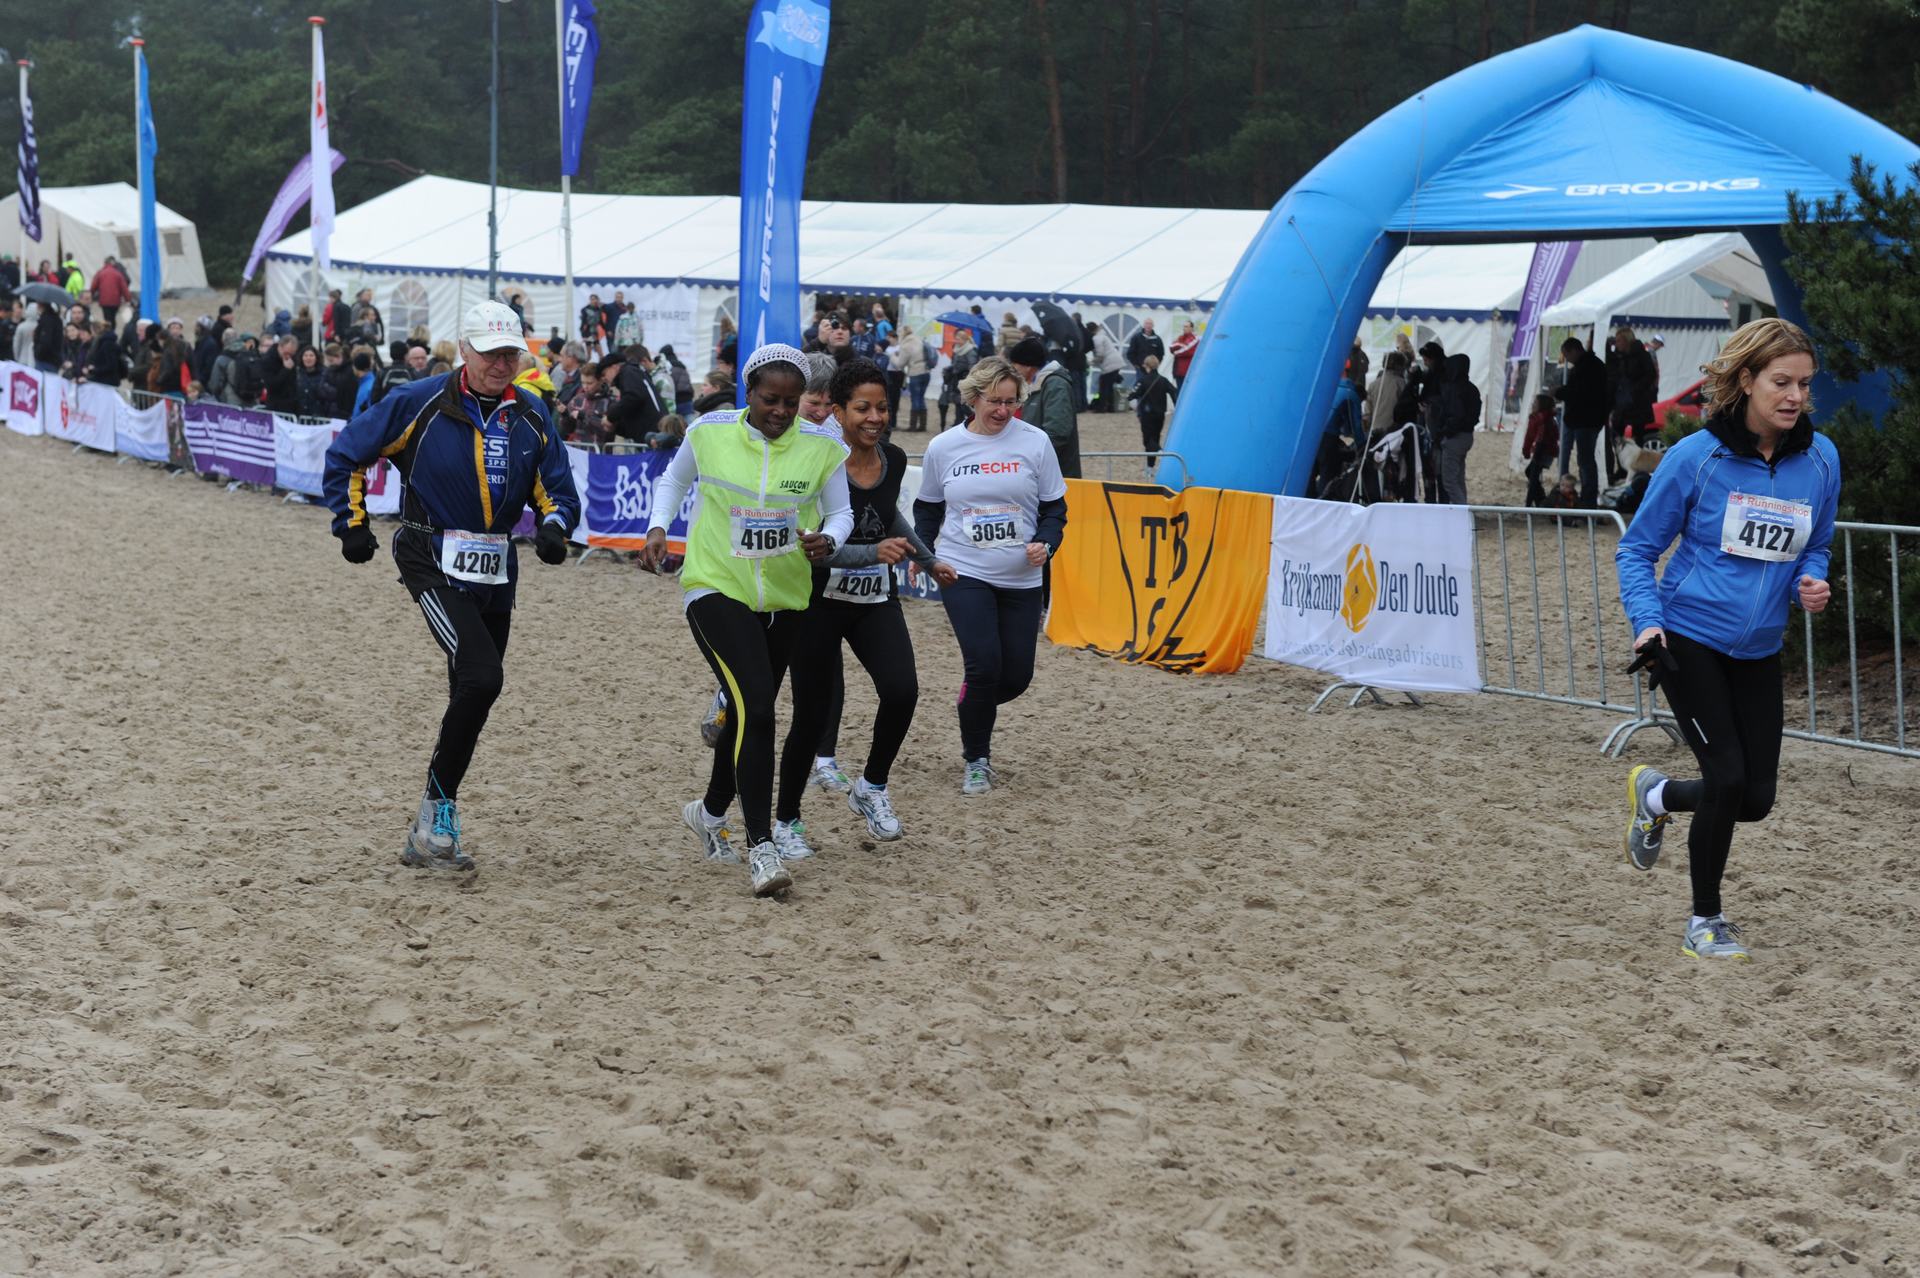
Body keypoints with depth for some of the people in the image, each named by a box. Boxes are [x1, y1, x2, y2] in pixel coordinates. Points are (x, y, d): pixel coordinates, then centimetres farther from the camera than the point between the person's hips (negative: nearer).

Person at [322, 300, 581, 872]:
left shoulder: (531, 416, 6)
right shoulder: (421, 403, -8)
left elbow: (559, 488, 9)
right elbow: (346, 454, 2)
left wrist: (553, 524, -12)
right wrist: (352, 524, -2)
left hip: (495, 572, 6)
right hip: (433, 564, -6)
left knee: (471, 696, 10)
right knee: (481, 677, -23)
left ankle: (429, 835, 22)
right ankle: (438, 809, -8)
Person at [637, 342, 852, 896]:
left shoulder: (822, 447, -6)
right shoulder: (708, 432, -7)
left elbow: (840, 512, 5)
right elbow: (674, 478, 13)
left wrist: (828, 541, -16)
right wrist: (658, 528, -1)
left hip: (784, 599, 4)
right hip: (717, 587, -3)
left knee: (749, 712, 18)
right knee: (755, 710, -20)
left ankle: (711, 811, 44)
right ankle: (761, 847, -19)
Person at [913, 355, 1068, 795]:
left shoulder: (1035, 442, -2)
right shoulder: (943, 448, 0)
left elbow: (1055, 508, 4)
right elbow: (928, 509, 14)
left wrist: (1045, 544, -15)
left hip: (1021, 579, 2)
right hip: (964, 573, -2)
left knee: (1016, 676, 3)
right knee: (984, 664, -15)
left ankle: (974, 709, 39)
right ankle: (976, 760, 6)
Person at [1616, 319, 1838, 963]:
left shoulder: (1820, 459, -2)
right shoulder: (1695, 457, -13)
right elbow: (1637, 549, -4)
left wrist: (1811, 583, -8)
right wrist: (1647, 621, -18)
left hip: (1759, 650, 5)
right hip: (1688, 639, -5)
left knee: (1755, 797, 4)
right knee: (1728, 776, -11)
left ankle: (1654, 794, 36)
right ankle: (1705, 922, 10)